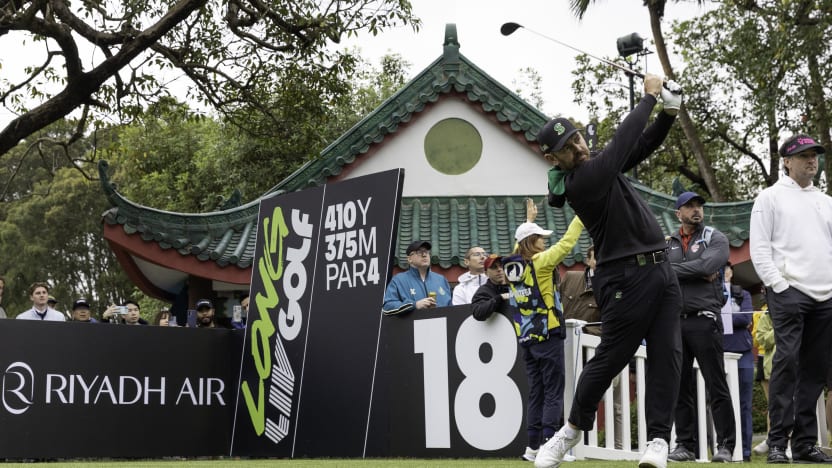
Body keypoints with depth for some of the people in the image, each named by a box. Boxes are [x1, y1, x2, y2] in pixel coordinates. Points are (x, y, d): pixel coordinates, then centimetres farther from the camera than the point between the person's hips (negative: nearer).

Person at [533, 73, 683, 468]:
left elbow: (643, 144, 16)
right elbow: (623, 141, -16)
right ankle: (574, 427, 16)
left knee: (667, 355, 0)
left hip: (660, 270, 8)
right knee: (610, 357, -2)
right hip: (627, 277, -8)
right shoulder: (579, 183, -16)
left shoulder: (597, 166, 11)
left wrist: (669, 112, -2)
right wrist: (650, 95, -6)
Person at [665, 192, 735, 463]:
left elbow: (707, 265, -12)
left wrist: (673, 271, -4)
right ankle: (685, 445, 10)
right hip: (674, 321, 4)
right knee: (681, 388, 5)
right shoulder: (667, 244, 16)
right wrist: (698, 275, -9)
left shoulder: (716, 239, 6)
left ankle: (725, 446, -3)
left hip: (704, 320, -4)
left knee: (717, 387, -5)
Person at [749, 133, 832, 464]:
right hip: (789, 291, -5)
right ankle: (777, 442, -12)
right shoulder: (771, 198, 4)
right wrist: (777, 284, -12)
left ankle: (805, 443, 8)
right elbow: (758, 248, -2)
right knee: (787, 362, -14)